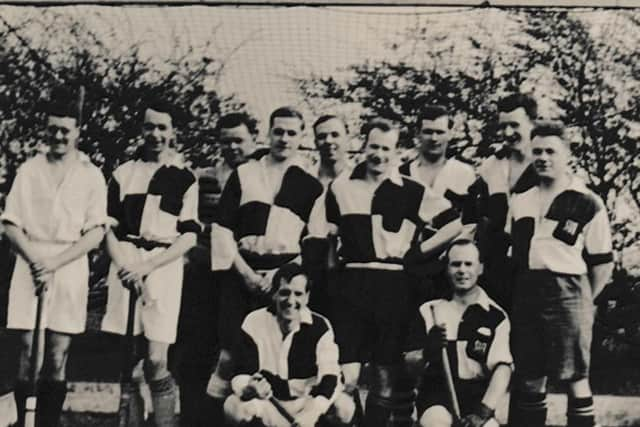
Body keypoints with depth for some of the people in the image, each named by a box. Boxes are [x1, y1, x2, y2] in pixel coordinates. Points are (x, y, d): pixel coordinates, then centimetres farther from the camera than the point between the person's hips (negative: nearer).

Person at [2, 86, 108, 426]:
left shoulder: (91, 175, 3)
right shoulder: (28, 170, 8)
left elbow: (96, 233, -2)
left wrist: (55, 263, -13)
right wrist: (36, 260, -10)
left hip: (70, 268, -1)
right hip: (30, 266, 1)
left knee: (58, 358, -1)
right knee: (28, 354, -2)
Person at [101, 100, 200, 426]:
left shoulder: (184, 178, 5)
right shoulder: (124, 173, 12)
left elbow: (188, 237, 0)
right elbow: (109, 227, 9)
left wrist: (147, 266, -11)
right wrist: (124, 267, -8)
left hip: (164, 266, -2)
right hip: (125, 266, 2)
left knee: (156, 360, -8)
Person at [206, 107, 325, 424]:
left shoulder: (311, 186, 10)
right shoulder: (243, 175, 11)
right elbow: (222, 228, 6)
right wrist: (244, 271, -5)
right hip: (242, 275, 0)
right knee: (230, 352, -5)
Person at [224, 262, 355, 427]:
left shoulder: (320, 326, -10)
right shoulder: (254, 323, -11)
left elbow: (329, 376, -21)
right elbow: (240, 376, -15)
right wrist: (248, 388, -41)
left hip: (306, 404, 1)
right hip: (268, 408, 0)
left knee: (344, 408, -28)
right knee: (233, 406, -31)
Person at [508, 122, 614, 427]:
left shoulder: (587, 203, -3)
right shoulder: (520, 201, 13)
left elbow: (602, 263, -1)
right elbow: (510, 252, 19)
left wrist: (582, 300, -1)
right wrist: (517, 291, 11)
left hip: (566, 291, -5)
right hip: (525, 295, 5)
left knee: (575, 377, -1)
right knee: (529, 378, 10)